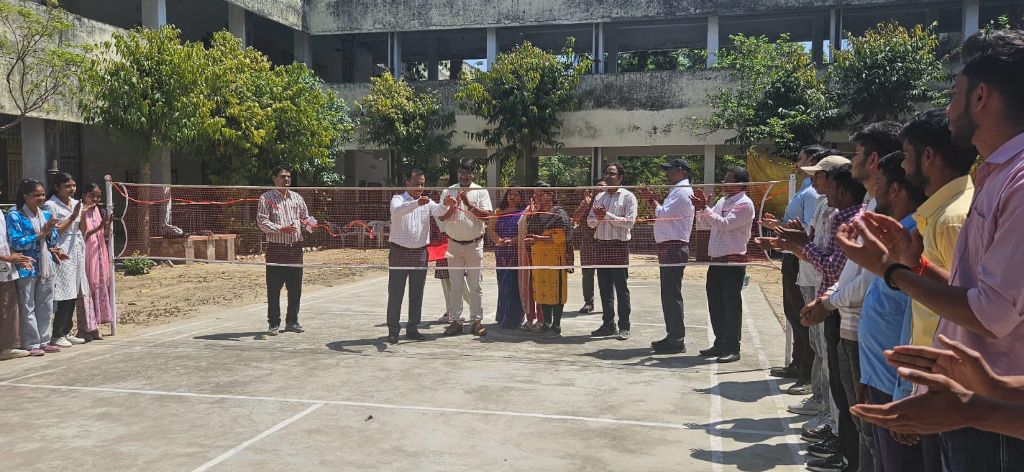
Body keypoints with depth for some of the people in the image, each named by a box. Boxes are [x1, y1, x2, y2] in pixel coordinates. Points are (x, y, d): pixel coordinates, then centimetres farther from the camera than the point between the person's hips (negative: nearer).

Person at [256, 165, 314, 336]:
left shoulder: (297, 198, 14)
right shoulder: (267, 198, -1)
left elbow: (305, 217, 19)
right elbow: (262, 221, -9)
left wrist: (310, 224, -4)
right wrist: (281, 229, -21)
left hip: (295, 248, 5)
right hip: (276, 248, -5)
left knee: (295, 288, 8)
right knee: (274, 289, -2)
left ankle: (292, 321, 20)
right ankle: (274, 323, 7)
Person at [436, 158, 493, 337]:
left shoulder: (481, 192, 2)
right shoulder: (448, 192, 6)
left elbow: (486, 215, -9)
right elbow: (441, 216, 1)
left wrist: (468, 204, -19)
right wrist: (450, 207, -17)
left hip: (474, 244, -1)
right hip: (454, 244, 1)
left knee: (475, 285, 2)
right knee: (455, 285, 5)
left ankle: (477, 321, 9)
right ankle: (456, 321, 10)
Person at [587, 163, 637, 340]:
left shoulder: (628, 197, -1)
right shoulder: (599, 197, 16)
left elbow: (630, 221, -12)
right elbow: (590, 221, 13)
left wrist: (608, 216, -14)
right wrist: (597, 218, -9)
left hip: (619, 245, -6)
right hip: (601, 244, 6)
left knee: (621, 287, -3)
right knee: (604, 287, 8)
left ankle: (624, 327, 3)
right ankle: (608, 324, 15)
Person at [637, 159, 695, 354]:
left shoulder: (682, 192, -12)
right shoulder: (677, 191, 21)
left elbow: (663, 214, -20)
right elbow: (664, 214, 18)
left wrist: (653, 200, -4)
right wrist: (652, 199, 10)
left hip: (673, 248, -11)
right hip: (669, 248, 11)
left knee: (672, 294, -7)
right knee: (669, 294, 14)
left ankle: (676, 340, -2)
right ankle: (672, 336, 22)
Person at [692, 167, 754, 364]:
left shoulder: (744, 204, -9)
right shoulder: (722, 201, 16)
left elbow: (725, 224, -20)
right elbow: (704, 225, 17)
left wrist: (705, 208, -19)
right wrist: (700, 208, 2)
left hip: (734, 261, -8)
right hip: (717, 260, 8)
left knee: (731, 304, -3)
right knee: (715, 303, 12)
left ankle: (733, 348, 5)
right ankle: (720, 344, 24)